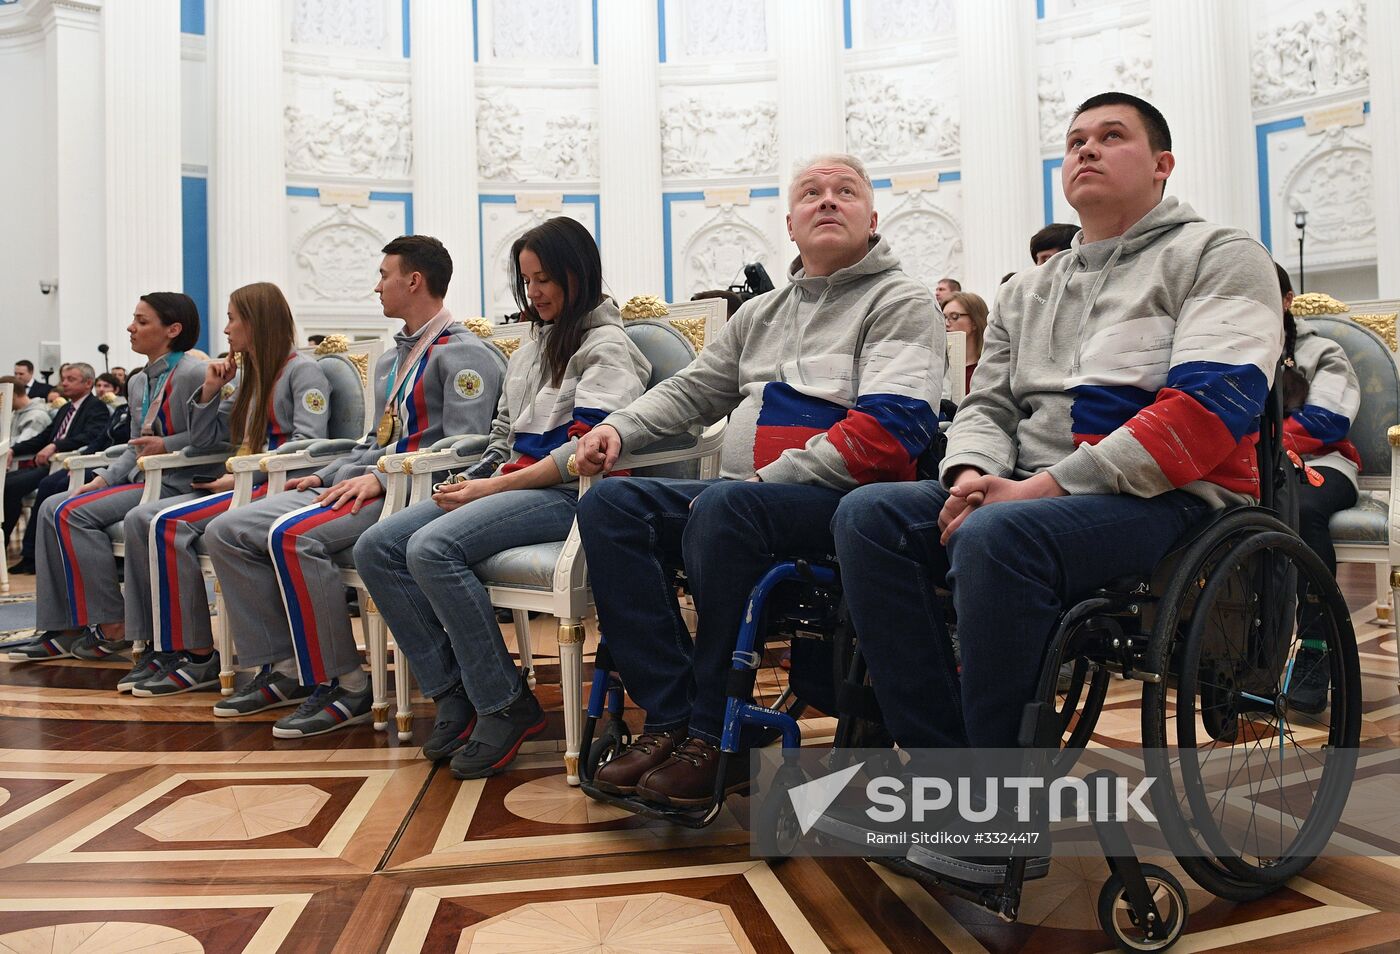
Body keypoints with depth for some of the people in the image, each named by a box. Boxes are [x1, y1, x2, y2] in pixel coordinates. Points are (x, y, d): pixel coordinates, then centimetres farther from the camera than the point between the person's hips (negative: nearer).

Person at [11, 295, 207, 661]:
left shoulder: (193, 375, -11)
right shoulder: (139, 382, 18)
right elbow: (136, 449, 19)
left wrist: (167, 445, -22)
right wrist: (103, 479, 5)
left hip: (176, 483, -10)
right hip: (141, 479, 10)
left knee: (75, 513, -19)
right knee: (52, 507, -2)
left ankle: (114, 627, -11)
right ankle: (62, 629, -2)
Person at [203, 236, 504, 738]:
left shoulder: (462, 353, -6)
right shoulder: (391, 359, 25)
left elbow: (463, 447, -16)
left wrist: (380, 478, -22)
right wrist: (326, 475, 13)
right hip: (359, 483, 10)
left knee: (292, 535, -33)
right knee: (225, 532, -2)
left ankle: (341, 685, -22)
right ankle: (285, 667, 0)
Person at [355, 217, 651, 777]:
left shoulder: (605, 344, -2)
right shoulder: (531, 348, 25)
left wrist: (495, 486, -14)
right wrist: (473, 482, 3)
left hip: (566, 495, -9)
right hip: (507, 488, 9)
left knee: (432, 547, -31)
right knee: (375, 549, -9)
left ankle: (506, 706, -19)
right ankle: (454, 694, -8)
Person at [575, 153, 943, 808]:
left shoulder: (899, 302, 3)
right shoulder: (762, 313, 27)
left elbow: (888, 430, -14)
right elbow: (692, 391, 29)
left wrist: (764, 482, -19)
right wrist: (619, 429, 9)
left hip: (842, 503, -7)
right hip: (746, 495, 7)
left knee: (725, 506, -36)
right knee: (611, 504, -13)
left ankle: (714, 735, -22)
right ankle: (669, 719, -17)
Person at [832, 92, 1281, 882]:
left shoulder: (1216, 254, 3)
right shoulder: (1029, 289, 24)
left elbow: (1212, 405, -13)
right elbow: (989, 403, 19)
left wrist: (1045, 485, -20)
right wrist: (973, 473, -8)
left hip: (1166, 499, -6)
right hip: (1030, 493, 7)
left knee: (997, 537, -35)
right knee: (869, 516, -16)